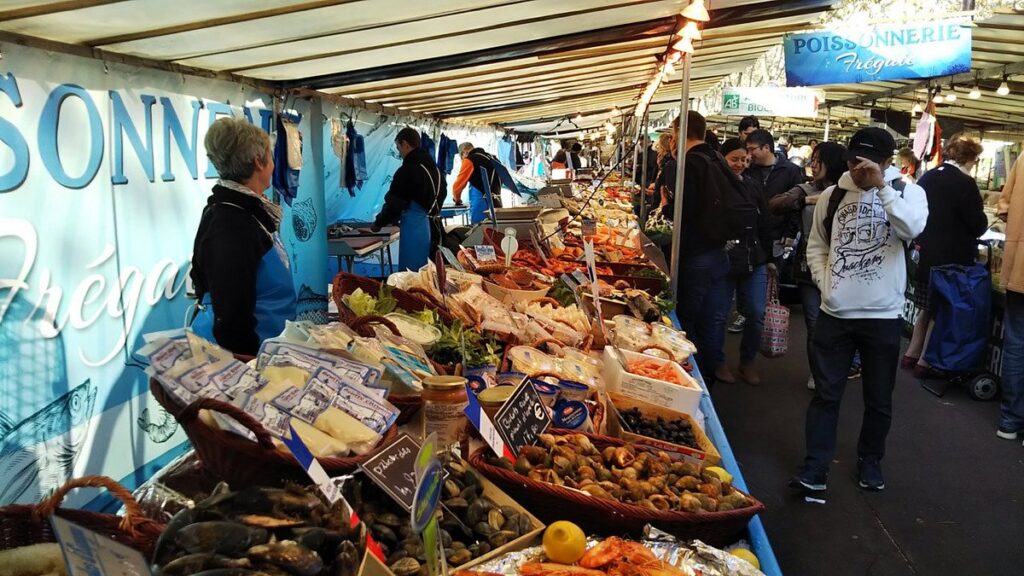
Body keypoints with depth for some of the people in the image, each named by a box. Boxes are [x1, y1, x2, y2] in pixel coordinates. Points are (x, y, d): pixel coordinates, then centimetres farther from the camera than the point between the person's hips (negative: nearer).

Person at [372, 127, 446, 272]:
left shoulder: (407, 170, -14)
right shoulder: (435, 167, 12)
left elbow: (394, 203, -11)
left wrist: (378, 223, 6)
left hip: (415, 230, -8)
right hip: (434, 227, 9)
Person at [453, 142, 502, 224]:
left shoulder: (469, 160, -4)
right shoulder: (492, 158, 17)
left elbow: (458, 184, -1)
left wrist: (457, 199, 16)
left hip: (481, 206, -8)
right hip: (496, 203, 8)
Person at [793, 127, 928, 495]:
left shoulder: (907, 191, -2)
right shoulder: (832, 196, 5)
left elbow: (912, 228, -24)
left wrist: (881, 185, -25)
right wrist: (826, 283, 0)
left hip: (883, 315, -1)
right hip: (835, 313, 2)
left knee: (879, 398, 12)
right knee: (826, 394, 5)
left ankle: (870, 462, 31)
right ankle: (814, 470, 9)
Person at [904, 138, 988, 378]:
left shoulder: (927, 177, 5)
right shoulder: (965, 183, -16)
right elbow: (979, 226, -12)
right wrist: (981, 216, 9)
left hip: (925, 255, 7)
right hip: (951, 260, -7)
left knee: (927, 308, 18)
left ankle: (912, 354, 23)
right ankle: (925, 363, 9)